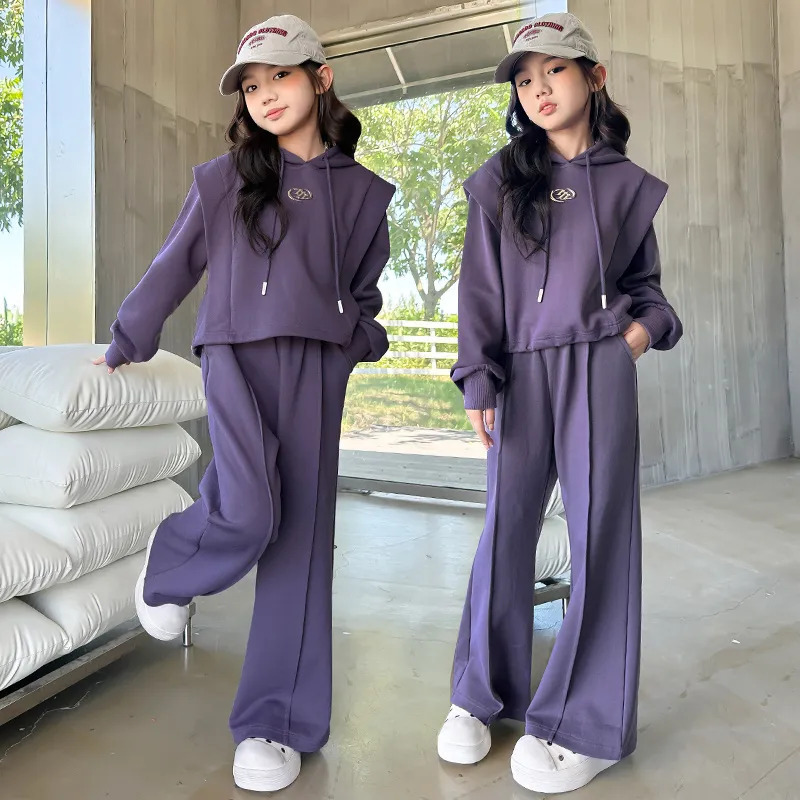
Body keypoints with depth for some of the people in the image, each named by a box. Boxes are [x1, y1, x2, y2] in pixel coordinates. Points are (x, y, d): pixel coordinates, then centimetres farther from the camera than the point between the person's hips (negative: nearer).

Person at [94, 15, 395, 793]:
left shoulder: (361, 192, 12)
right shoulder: (223, 179, 6)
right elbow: (174, 267, 13)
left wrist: (362, 340, 2)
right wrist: (126, 345, 19)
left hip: (317, 367, 2)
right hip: (237, 354, -2)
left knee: (301, 535, 0)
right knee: (249, 515, -23)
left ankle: (277, 721, 13)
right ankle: (169, 561, 16)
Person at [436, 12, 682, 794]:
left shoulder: (627, 183, 12)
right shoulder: (499, 180, 9)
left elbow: (644, 280, 18)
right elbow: (480, 287, 3)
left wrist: (648, 325, -3)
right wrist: (479, 377, -4)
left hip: (599, 366, 1)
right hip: (522, 370, 0)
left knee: (600, 530, -1)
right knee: (505, 529, 3)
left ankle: (587, 722, 13)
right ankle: (482, 695, 22)